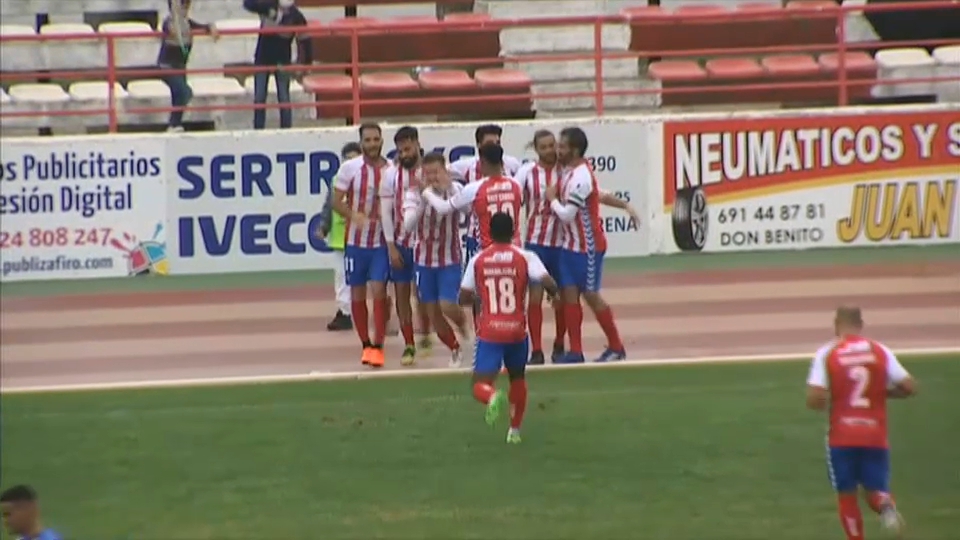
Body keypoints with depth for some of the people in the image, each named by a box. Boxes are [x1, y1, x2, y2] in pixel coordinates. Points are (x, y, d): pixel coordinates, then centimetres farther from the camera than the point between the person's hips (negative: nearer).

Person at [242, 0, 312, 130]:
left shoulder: (297, 17, -13)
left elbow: (304, 41, -6)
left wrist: (305, 64, -5)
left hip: (282, 62, -1)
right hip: (262, 60, 1)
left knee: (284, 99, 2)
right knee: (259, 98, 5)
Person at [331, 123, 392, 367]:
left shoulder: (392, 170, -2)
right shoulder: (349, 168, -5)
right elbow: (337, 202, -3)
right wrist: (354, 215, -22)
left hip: (382, 241, -1)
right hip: (355, 240, 1)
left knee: (379, 291, -9)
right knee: (357, 294, 7)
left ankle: (378, 346, -6)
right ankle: (366, 345, 20)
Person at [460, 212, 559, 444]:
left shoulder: (478, 260, 2)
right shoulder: (525, 257, -3)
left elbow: (464, 298, 3)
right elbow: (549, 283, -16)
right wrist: (554, 293, 8)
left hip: (489, 332, -1)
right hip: (516, 331, 1)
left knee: (481, 385, -4)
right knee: (517, 379, 26)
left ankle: (493, 396, -40)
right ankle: (514, 431, 31)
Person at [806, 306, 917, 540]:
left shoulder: (826, 354, -5)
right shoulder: (880, 351, 2)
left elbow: (815, 400, -13)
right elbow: (909, 387, -2)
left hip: (842, 438, -2)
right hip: (876, 437, 2)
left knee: (847, 495, 13)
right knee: (874, 490, 13)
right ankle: (885, 504, -22)